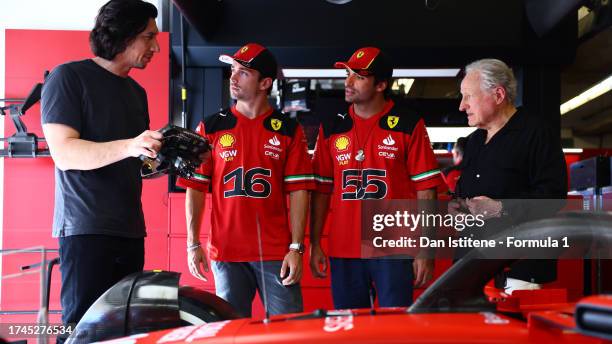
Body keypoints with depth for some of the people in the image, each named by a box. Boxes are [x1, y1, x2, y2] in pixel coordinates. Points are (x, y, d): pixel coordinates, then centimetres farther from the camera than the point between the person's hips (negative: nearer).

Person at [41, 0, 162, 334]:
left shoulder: (137, 92, 18)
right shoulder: (68, 77, -4)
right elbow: (63, 152, -16)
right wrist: (128, 147, -29)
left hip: (130, 230, 7)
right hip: (86, 228, -7)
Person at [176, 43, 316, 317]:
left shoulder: (288, 130, 5)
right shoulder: (211, 128, 7)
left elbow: (298, 191, 1)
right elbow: (195, 188, 6)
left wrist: (296, 248, -6)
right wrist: (193, 244, 0)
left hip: (277, 253, -1)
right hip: (226, 253, 1)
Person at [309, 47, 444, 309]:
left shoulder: (409, 126, 0)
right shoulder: (331, 128, 9)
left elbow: (425, 190, -2)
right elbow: (322, 190, 11)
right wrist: (314, 244, 6)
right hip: (342, 251, 3)